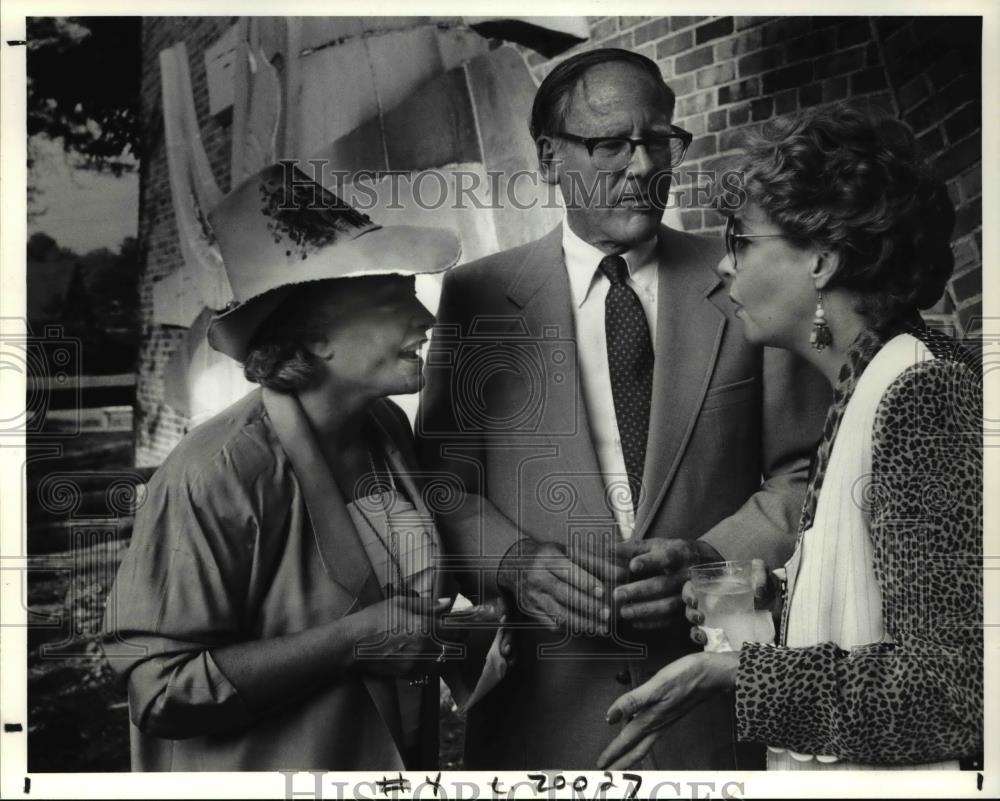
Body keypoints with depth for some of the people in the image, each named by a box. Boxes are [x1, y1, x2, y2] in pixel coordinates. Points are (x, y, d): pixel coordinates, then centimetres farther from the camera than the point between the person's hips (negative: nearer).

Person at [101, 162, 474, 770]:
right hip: (270, 769, -6)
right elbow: (161, 690, -26)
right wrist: (355, 640, -27)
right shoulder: (215, 477, -26)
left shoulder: (388, 426, -4)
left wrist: (446, 624, -3)